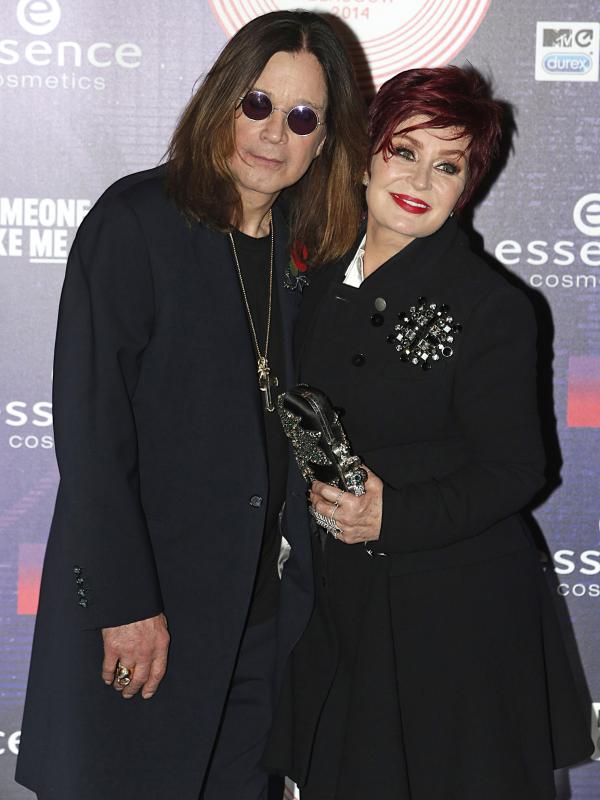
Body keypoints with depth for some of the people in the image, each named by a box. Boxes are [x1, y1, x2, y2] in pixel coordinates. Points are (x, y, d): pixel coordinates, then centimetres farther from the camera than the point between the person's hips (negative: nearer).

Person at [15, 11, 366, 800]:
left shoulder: (303, 247, 8)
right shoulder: (136, 222, -10)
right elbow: (90, 421, -15)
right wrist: (125, 603, -18)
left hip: (264, 609, 5)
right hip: (143, 605, -5)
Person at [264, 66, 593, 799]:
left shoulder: (491, 308, -13)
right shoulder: (326, 284, 5)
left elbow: (514, 470, -13)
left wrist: (394, 514, -23)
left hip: (454, 614, -5)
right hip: (338, 600, 5)